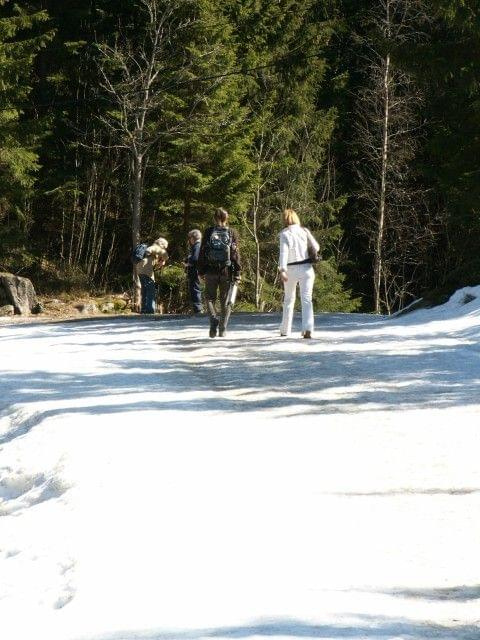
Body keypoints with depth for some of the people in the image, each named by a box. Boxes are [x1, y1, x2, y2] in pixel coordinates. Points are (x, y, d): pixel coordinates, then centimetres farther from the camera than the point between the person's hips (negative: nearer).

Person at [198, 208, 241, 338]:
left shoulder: (208, 232, 0)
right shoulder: (232, 233, 0)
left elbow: (202, 253, 1)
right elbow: (235, 255, -3)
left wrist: (201, 271, 8)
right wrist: (237, 273, -1)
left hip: (211, 272, 0)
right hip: (227, 271, 0)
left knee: (210, 298, 11)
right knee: (225, 301, 10)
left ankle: (214, 320, -15)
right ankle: (222, 329, 6)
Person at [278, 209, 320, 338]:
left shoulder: (284, 234, -6)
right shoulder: (304, 231, 2)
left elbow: (283, 252, -17)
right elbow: (316, 247, -1)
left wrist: (282, 270, -23)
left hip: (291, 269, -1)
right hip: (306, 268, 1)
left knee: (288, 299, 17)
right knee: (306, 299, -4)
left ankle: (285, 330, 23)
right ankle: (308, 329, -22)